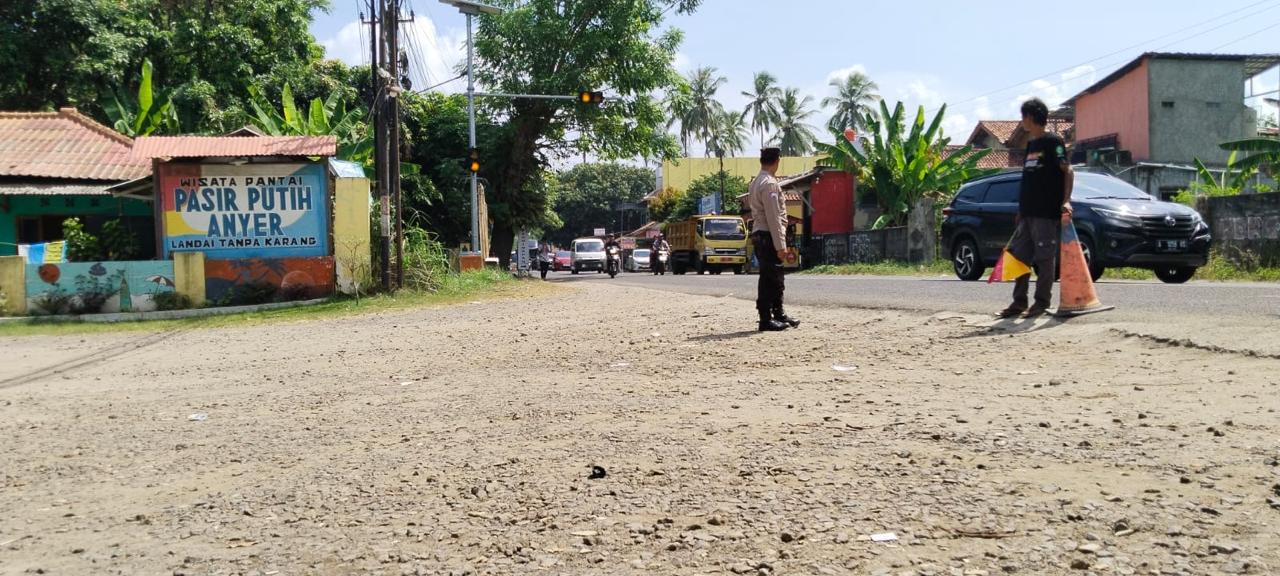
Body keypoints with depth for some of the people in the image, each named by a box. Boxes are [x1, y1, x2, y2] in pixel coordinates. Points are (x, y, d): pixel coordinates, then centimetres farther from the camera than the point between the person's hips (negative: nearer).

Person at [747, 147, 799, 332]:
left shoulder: (755, 183, 15)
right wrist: (780, 245, -19)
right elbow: (773, 217, -19)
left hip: (759, 234, 10)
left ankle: (778, 314, 25)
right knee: (770, 279, -5)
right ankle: (766, 320, -1)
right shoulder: (769, 184, -15)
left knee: (774, 278, 16)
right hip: (768, 236, -10)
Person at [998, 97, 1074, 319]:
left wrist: (1066, 201, -23)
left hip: (1047, 212, -8)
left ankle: (1042, 302, 2)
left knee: (1045, 257, -3)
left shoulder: (1053, 141, -6)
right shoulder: (1030, 144, 18)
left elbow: (1068, 171, -11)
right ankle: (1019, 302, 13)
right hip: (1028, 211, 8)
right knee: (1020, 255, 8)